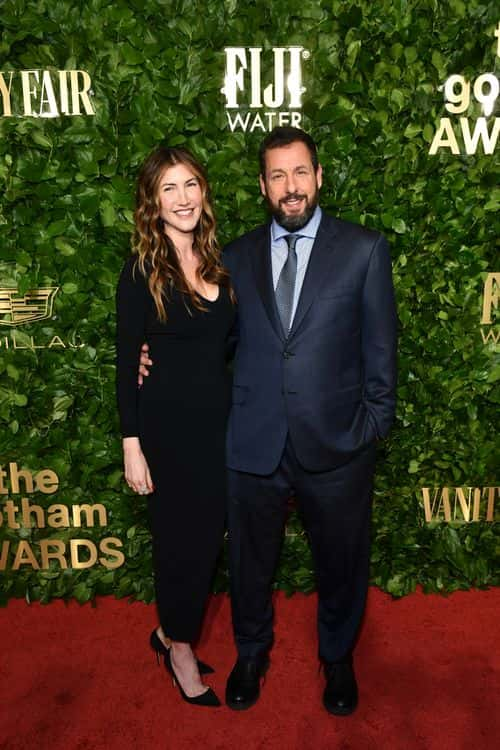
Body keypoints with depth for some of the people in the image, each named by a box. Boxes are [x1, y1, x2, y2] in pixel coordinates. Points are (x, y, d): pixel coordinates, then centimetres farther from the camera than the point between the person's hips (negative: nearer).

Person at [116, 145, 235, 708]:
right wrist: (132, 444, -12)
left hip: (218, 416, 6)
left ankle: (172, 631, 39)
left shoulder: (217, 261, 6)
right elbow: (126, 362, -9)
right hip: (167, 422, -5)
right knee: (180, 535, 8)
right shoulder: (142, 271, -10)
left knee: (209, 532, 15)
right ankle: (180, 648, 33)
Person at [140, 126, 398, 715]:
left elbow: (380, 350, 0)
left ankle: (337, 656, 48)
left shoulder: (364, 250, -2)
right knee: (249, 560, 19)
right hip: (253, 444, 2)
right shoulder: (236, 256, 5)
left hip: (335, 445, -1)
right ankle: (251, 653, 48)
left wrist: (372, 429, -2)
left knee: (341, 561, 18)